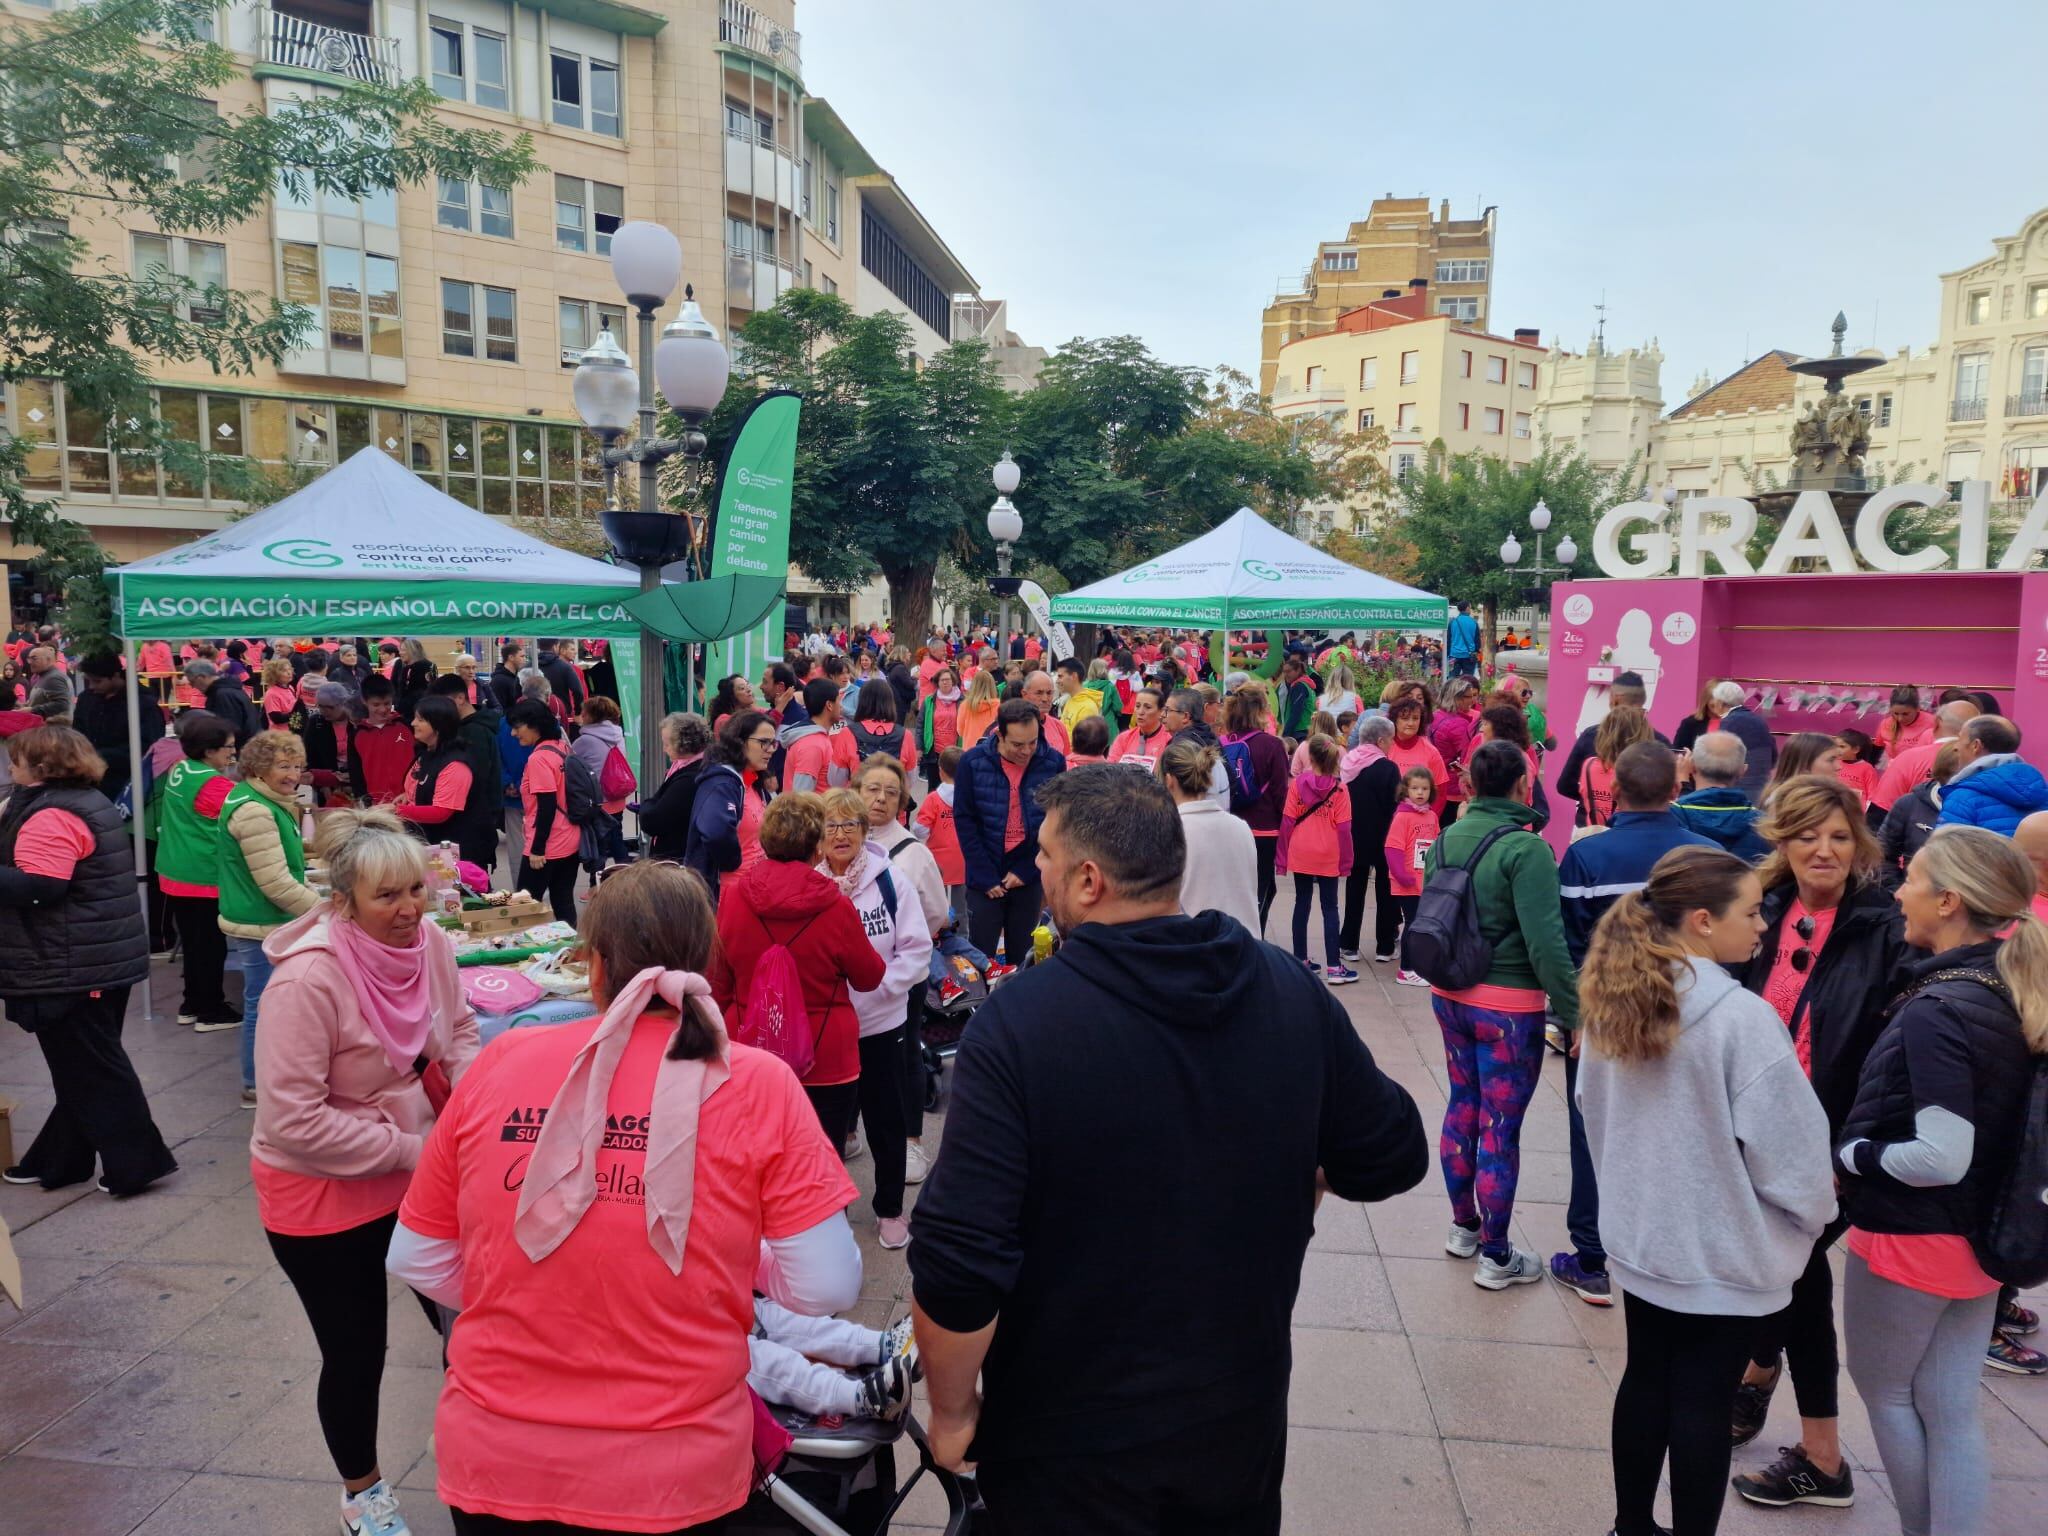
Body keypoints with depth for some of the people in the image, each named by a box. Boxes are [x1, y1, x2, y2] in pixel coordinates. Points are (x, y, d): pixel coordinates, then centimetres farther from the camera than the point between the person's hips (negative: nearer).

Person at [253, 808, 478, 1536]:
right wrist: (411, 1151, -23)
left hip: (420, 1167, 5)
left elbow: (457, 1032, 3)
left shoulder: (429, 940, -12)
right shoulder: (309, 979, -30)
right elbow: (292, 1119, -28)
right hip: (322, 1192, -5)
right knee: (356, 1352, 13)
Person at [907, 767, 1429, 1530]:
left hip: (1069, 1437, -4)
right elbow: (1393, 1158, 1)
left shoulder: (1019, 1019, -24)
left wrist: (953, 1412, -7)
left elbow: (958, 1265, -25)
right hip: (1241, 1412, 4)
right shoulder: (1290, 989, -11)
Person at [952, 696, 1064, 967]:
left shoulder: (1054, 763, -8)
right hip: (986, 877, -1)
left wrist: (1026, 871, -8)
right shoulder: (973, 763, -9)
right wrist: (986, 877, -9)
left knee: (1022, 957, 14)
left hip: (1030, 877, 1)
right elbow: (964, 821, -5)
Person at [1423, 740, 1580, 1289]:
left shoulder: (1445, 839, 2)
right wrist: (1572, 1011, -15)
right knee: (1500, 1127, 4)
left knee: (1462, 1107, 20)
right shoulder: (1525, 848, -19)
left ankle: (1463, 1226, 36)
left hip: (1450, 995, 7)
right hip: (1508, 1005, -7)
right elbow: (1545, 941, -22)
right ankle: (1496, 1258, 16)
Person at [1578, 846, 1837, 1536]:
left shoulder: (1611, 1001, -4)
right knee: (1702, 1403, 9)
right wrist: (1816, 1210, 3)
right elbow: (1787, 1144, -18)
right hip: (1724, 1250, -6)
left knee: (1645, 1380, 20)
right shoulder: (1741, 1018, -25)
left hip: (1639, 1234, 6)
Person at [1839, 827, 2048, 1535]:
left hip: (1908, 1238, -7)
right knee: (1950, 1407, 16)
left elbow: (1939, 1158, -28)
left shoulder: (1934, 1012, -25)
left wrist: (1846, 1156, -13)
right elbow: (1988, 1125, 10)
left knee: (1885, 1390, 15)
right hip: (1980, 1237, 7)